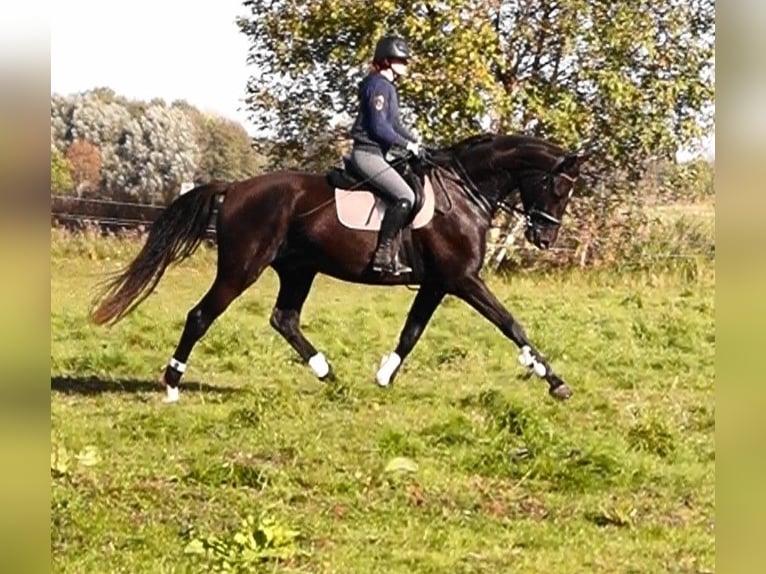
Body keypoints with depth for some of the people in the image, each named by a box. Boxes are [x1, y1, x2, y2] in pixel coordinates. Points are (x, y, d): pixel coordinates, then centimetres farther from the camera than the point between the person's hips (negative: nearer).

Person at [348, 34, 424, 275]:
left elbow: (393, 124, 25)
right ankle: (383, 255, -22)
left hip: (376, 153, 11)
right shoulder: (378, 85, -13)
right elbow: (379, 127, -19)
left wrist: (416, 142, 13)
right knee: (404, 196, -21)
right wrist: (407, 144, -11)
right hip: (367, 153, -11)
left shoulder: (387, 86, 18)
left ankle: (391, 254, 7)